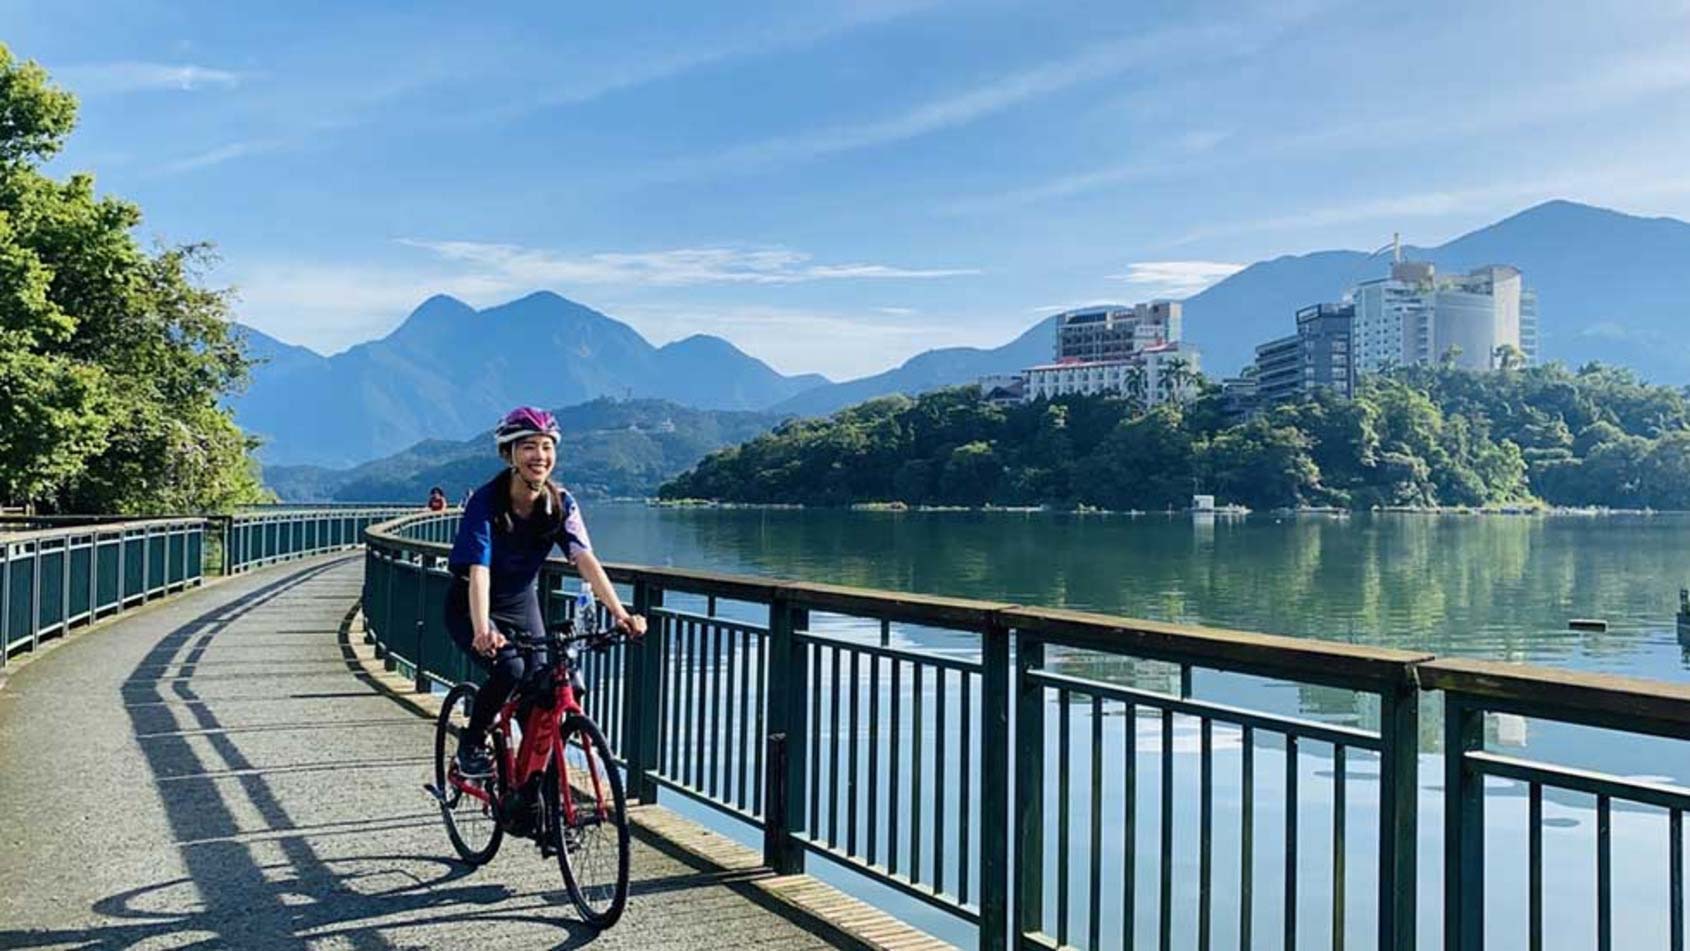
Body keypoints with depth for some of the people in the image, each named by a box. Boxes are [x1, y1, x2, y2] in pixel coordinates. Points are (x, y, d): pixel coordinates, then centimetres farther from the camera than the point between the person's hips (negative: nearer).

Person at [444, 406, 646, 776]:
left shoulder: (561, 503, -14)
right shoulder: (485, 502, -26)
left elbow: (586, 560, -24)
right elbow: (478, 572, -35)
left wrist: (620, 614, -38)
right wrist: (482, 630, -51)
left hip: (522, 605, 4)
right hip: (470, 607, -4)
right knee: (509, 668, -28)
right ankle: (470, 745, -2)